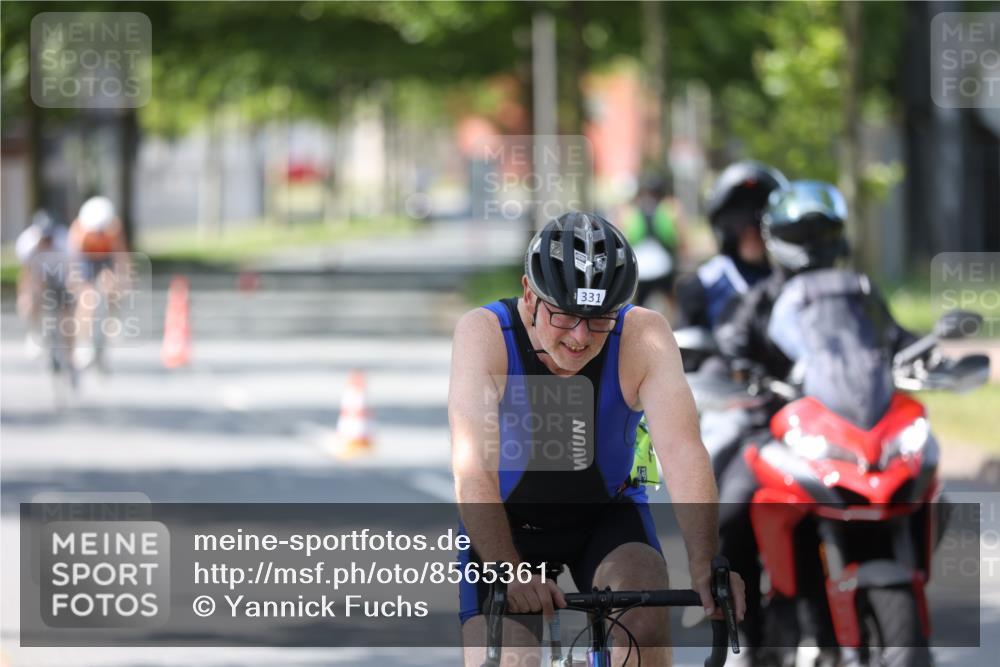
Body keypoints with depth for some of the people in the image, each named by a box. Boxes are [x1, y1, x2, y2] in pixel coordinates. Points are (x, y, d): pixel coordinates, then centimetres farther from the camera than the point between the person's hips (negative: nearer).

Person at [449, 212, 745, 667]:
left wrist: (704, 569, -48)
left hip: (607, 514, 1)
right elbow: (472, 470, -34)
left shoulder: (643, 337, -24)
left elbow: (682, 452, -34)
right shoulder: (484, 334, -27)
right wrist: (510, 574, -48)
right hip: (507, 524, 0)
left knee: (643, 595, -29)